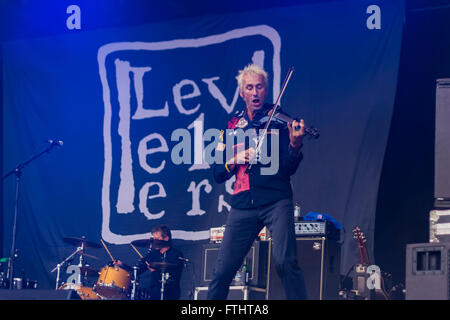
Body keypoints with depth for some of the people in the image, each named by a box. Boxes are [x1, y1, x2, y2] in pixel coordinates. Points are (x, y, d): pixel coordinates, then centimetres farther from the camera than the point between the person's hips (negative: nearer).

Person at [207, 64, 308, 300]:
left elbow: (288, 168, -4)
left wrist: (295, 145, -23)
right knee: (223, 269, 0)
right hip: (243, 205, 3)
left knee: (285, 261, -21)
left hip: (276, 200, -3)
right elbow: (218, 174, 12)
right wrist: (236, 159, -7)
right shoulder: (232, 126, 15)